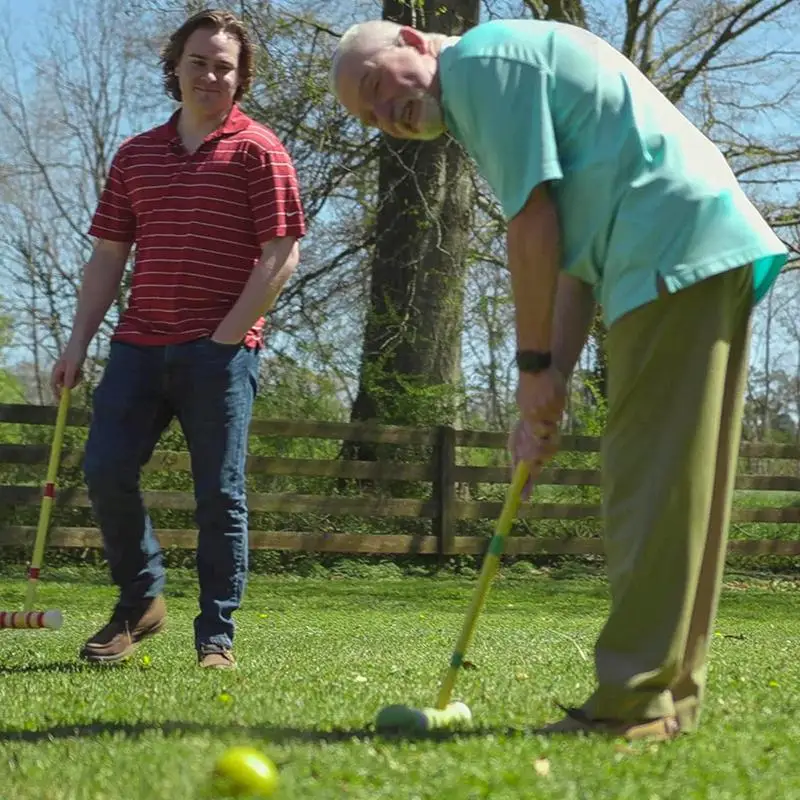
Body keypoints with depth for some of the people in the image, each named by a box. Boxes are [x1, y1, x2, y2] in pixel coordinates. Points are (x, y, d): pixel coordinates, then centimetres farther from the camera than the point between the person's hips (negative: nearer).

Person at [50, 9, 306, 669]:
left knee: (220, 495, -2)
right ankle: (142, 600, 17)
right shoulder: (135, 155, 16)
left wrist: (225, 337, -11)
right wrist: (79, 340, 8)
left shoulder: (257, 150, 1)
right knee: (105, 470, -3)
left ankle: (217, 637, 6)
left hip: (221, 350, -5)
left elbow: (281, 257, -6)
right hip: (139, 343, 5)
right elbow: (109, 254, 17)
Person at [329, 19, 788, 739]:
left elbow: (534, 224, -11)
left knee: (652, 484, -10)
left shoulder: (479, 58, -3)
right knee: (683, 487, 9)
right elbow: (576, 257, 19)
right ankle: (670, 694, 13)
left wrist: (535, 366, -3)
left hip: (678, 256, -10)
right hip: (716, 253, 10)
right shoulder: (503, 78, 26)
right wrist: (551, 387, 10)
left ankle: (633, 701, -9)